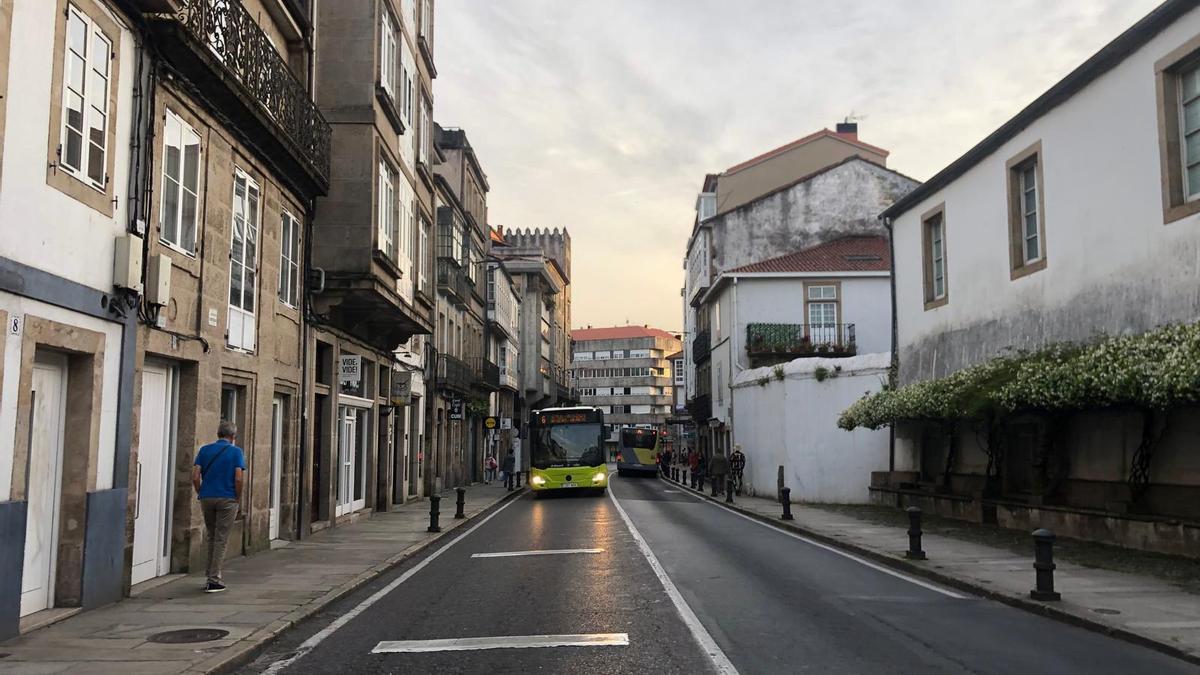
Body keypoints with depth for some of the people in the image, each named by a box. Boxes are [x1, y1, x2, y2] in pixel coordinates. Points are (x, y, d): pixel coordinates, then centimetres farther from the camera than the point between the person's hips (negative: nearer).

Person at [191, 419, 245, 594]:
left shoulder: (205, 450, 5)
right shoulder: (236, 452, -4)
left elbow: (195, 477, -2)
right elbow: (239, 479, -13)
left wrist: (200, 494, 11)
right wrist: (238, 497, 1)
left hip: (207, 498, 4)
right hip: (227, 499, -4)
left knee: (212, 537, 18)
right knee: (221, 539, 1)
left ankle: (210, 574, 23)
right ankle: (214, 579, -1)